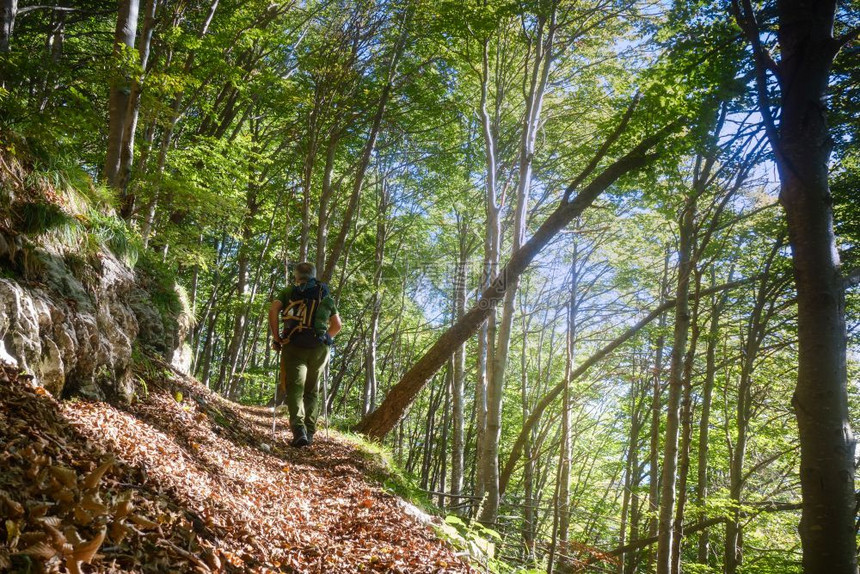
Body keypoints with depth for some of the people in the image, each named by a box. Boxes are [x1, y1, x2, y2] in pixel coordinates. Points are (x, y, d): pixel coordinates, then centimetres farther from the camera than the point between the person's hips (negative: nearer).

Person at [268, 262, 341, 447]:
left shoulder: (289, 291, 13)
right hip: (320, 347, 2)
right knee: (311, 391, 14)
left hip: (294, 345, -2)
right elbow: (337, 325, 16)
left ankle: (299, 430, -25)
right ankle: (310, 431, 7)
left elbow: (273, 309, -4)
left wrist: (276, 337, 1)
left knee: (295, 388, -6)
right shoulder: (326, 296, 20)